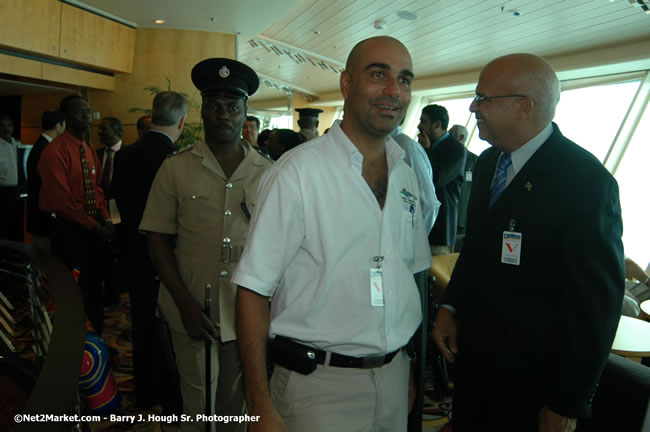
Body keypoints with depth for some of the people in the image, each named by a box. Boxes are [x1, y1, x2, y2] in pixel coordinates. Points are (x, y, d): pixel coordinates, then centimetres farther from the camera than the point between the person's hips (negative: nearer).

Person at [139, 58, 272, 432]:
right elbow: (158, 239, 0)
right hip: (193, 313, 0)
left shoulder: (268, 172, 0)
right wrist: (185, 303, -9)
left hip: (249, 313, 1)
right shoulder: (176, 168, 0)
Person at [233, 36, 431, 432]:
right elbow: (254, 291, -16)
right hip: (317, 384, -6)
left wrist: (412, 368, 11)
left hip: (395, 379, 6)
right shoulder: (297, 172, -15)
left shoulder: (406, 175, 5)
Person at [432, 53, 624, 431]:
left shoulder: (586, 180, -21)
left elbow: (596, 301, -19)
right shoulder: (488, 162, 2)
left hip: (531, 375, -7)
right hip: (471, 352, 7)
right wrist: (450, 307, 3)